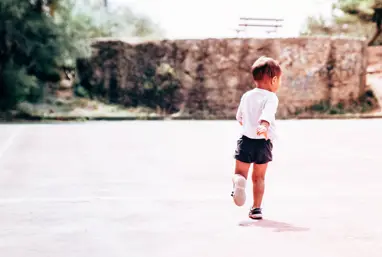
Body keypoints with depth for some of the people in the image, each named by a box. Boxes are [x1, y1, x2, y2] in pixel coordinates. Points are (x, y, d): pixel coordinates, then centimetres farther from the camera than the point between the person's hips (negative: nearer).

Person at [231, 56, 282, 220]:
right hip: (263, 143, -2)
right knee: (259, 177, 12)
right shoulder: (271, 97, -9)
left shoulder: (246, 96, 8)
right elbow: (267, 113, -31)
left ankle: (239, 181, -25)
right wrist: (264, 126, -48)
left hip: (246, 139, 2)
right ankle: (256, 208, 15)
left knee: (240, 172, 9)